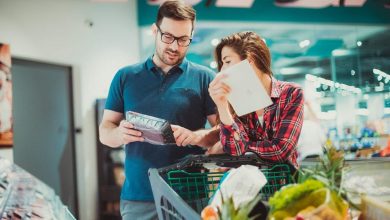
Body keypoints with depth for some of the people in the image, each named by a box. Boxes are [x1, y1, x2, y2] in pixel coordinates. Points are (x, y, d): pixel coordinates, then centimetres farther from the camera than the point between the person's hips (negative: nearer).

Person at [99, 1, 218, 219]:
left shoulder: (204, 78, 0)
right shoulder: (126, 77, 6)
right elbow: (105, 131, 7)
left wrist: (196, 136, -22)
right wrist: (120, 134, -15)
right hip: (137, 197, 2)